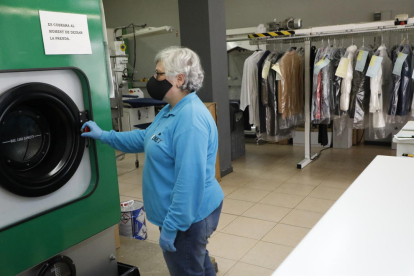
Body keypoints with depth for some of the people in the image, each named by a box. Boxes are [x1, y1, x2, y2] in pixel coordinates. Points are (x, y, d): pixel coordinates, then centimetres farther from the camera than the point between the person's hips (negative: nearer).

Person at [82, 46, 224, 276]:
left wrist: (171, 227, -26)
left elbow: (190, 180, -31)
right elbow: (145, 139, 19)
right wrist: (103, 135, 16)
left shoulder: (191, 118, -28)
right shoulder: (171, 110, 7)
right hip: (182, 211, 10)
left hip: (187, 217, -10)